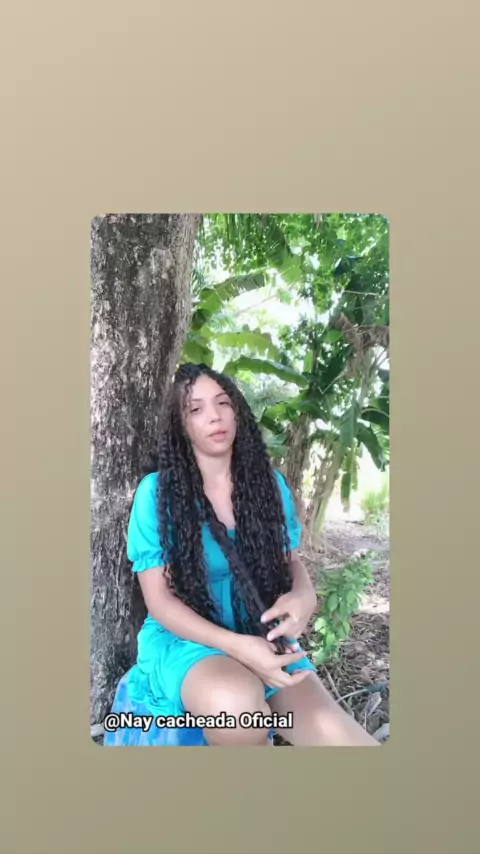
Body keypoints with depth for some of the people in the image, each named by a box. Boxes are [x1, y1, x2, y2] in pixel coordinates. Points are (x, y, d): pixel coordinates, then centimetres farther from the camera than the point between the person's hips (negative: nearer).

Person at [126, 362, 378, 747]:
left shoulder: (270, 484, 1)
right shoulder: (156, 492, -11)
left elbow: (290, 560, 9)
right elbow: (159, 599, -10)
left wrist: (304, 595, -17)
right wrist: (236, 645, -25)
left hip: (264, 639, 2)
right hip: (184, 639, -2)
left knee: (335, 734, -25)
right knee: (235, 701, -36)